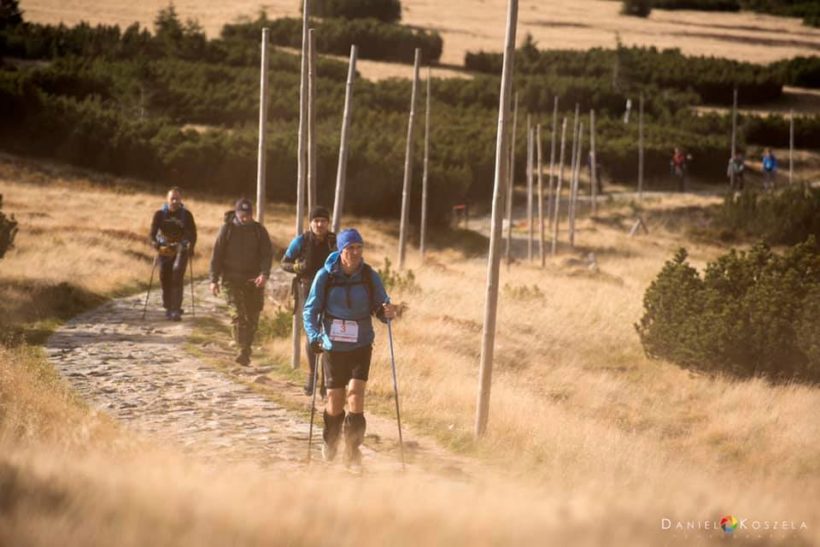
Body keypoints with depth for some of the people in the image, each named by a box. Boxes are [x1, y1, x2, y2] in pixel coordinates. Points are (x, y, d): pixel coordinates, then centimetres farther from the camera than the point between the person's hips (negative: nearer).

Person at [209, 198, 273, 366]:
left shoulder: (259, 230, 3)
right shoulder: (227, 229, -1)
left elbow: (267, 253, -2)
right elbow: (217, 255, 1)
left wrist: (264, 274, -20)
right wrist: (214, 279, -4)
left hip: (254, 281, 3)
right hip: (232, 280, -3)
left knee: (252, 317, 6)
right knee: (238, 314, -16)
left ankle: (246, 350, 19)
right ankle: (243, 351, -22)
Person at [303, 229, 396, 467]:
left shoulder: (370, 276, -5)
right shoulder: (325, 276, -8)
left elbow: (380, 307, 3)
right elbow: (310, 310, -3)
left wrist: (387, 313, -21)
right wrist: (315, 337, -17)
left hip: (361, 345, 0)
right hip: (333, 346, 0)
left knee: (356, 391, -16)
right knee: (335, 397, 6)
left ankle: (353, 449, -8)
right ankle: (330, 443, 33)